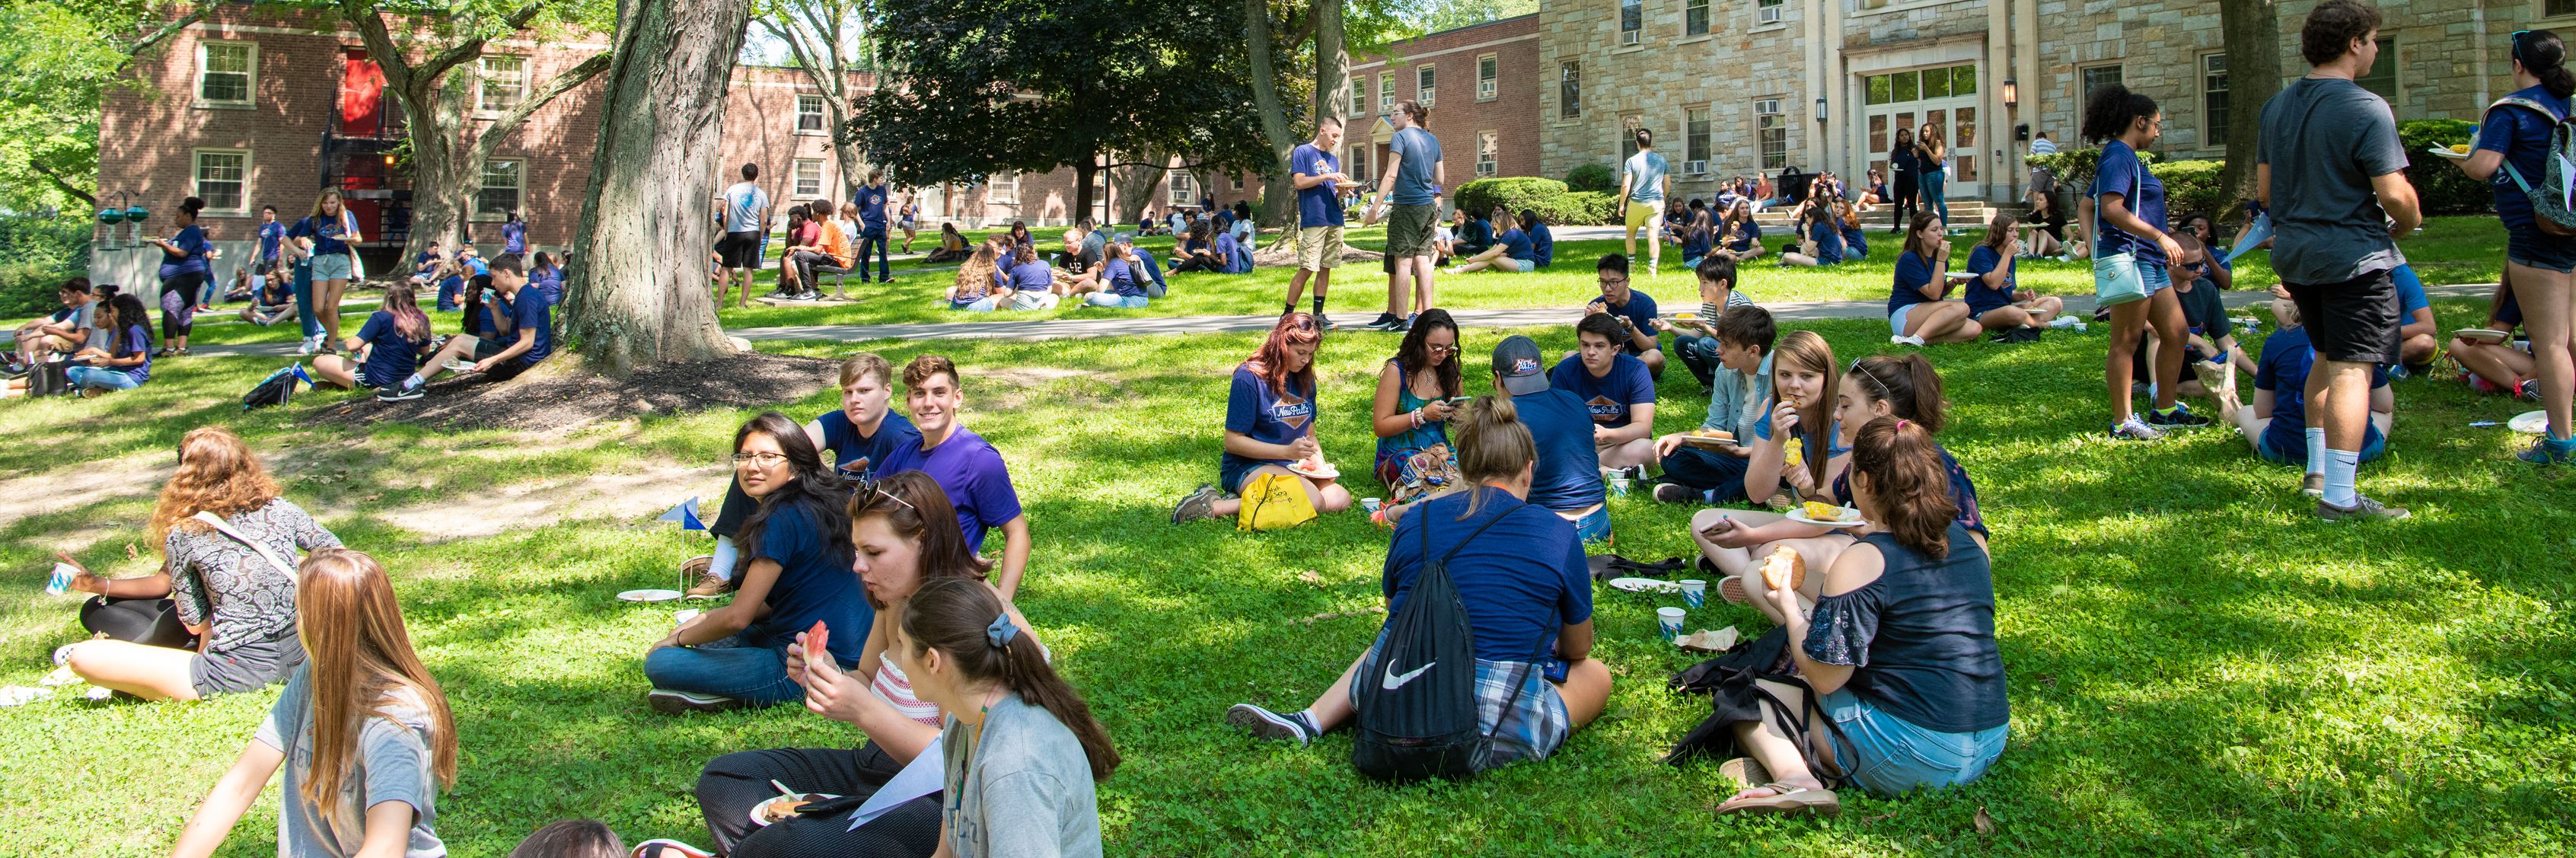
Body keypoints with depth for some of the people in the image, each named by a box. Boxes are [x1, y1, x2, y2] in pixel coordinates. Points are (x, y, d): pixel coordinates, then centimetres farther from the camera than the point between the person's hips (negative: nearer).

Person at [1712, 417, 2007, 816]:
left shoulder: (1861, 563, -17)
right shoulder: (1972, 543, 5)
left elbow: (1824, 677, -16)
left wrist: (1789, 607, 1)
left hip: (1910, 759, -9)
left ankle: (1794, 777, -22)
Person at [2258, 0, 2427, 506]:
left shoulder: (2277, 106, 9)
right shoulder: (2365, 109, -15)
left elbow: (2264, 190, 15)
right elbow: (2394, 195, -17)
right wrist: (2406, 224, 3)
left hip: (2293, 254, 8)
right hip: (2354, 256, -8)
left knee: (2326, 360, 22)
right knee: (2352, 370, -6)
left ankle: (2317, 472, 30)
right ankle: (2339, 498, -7)